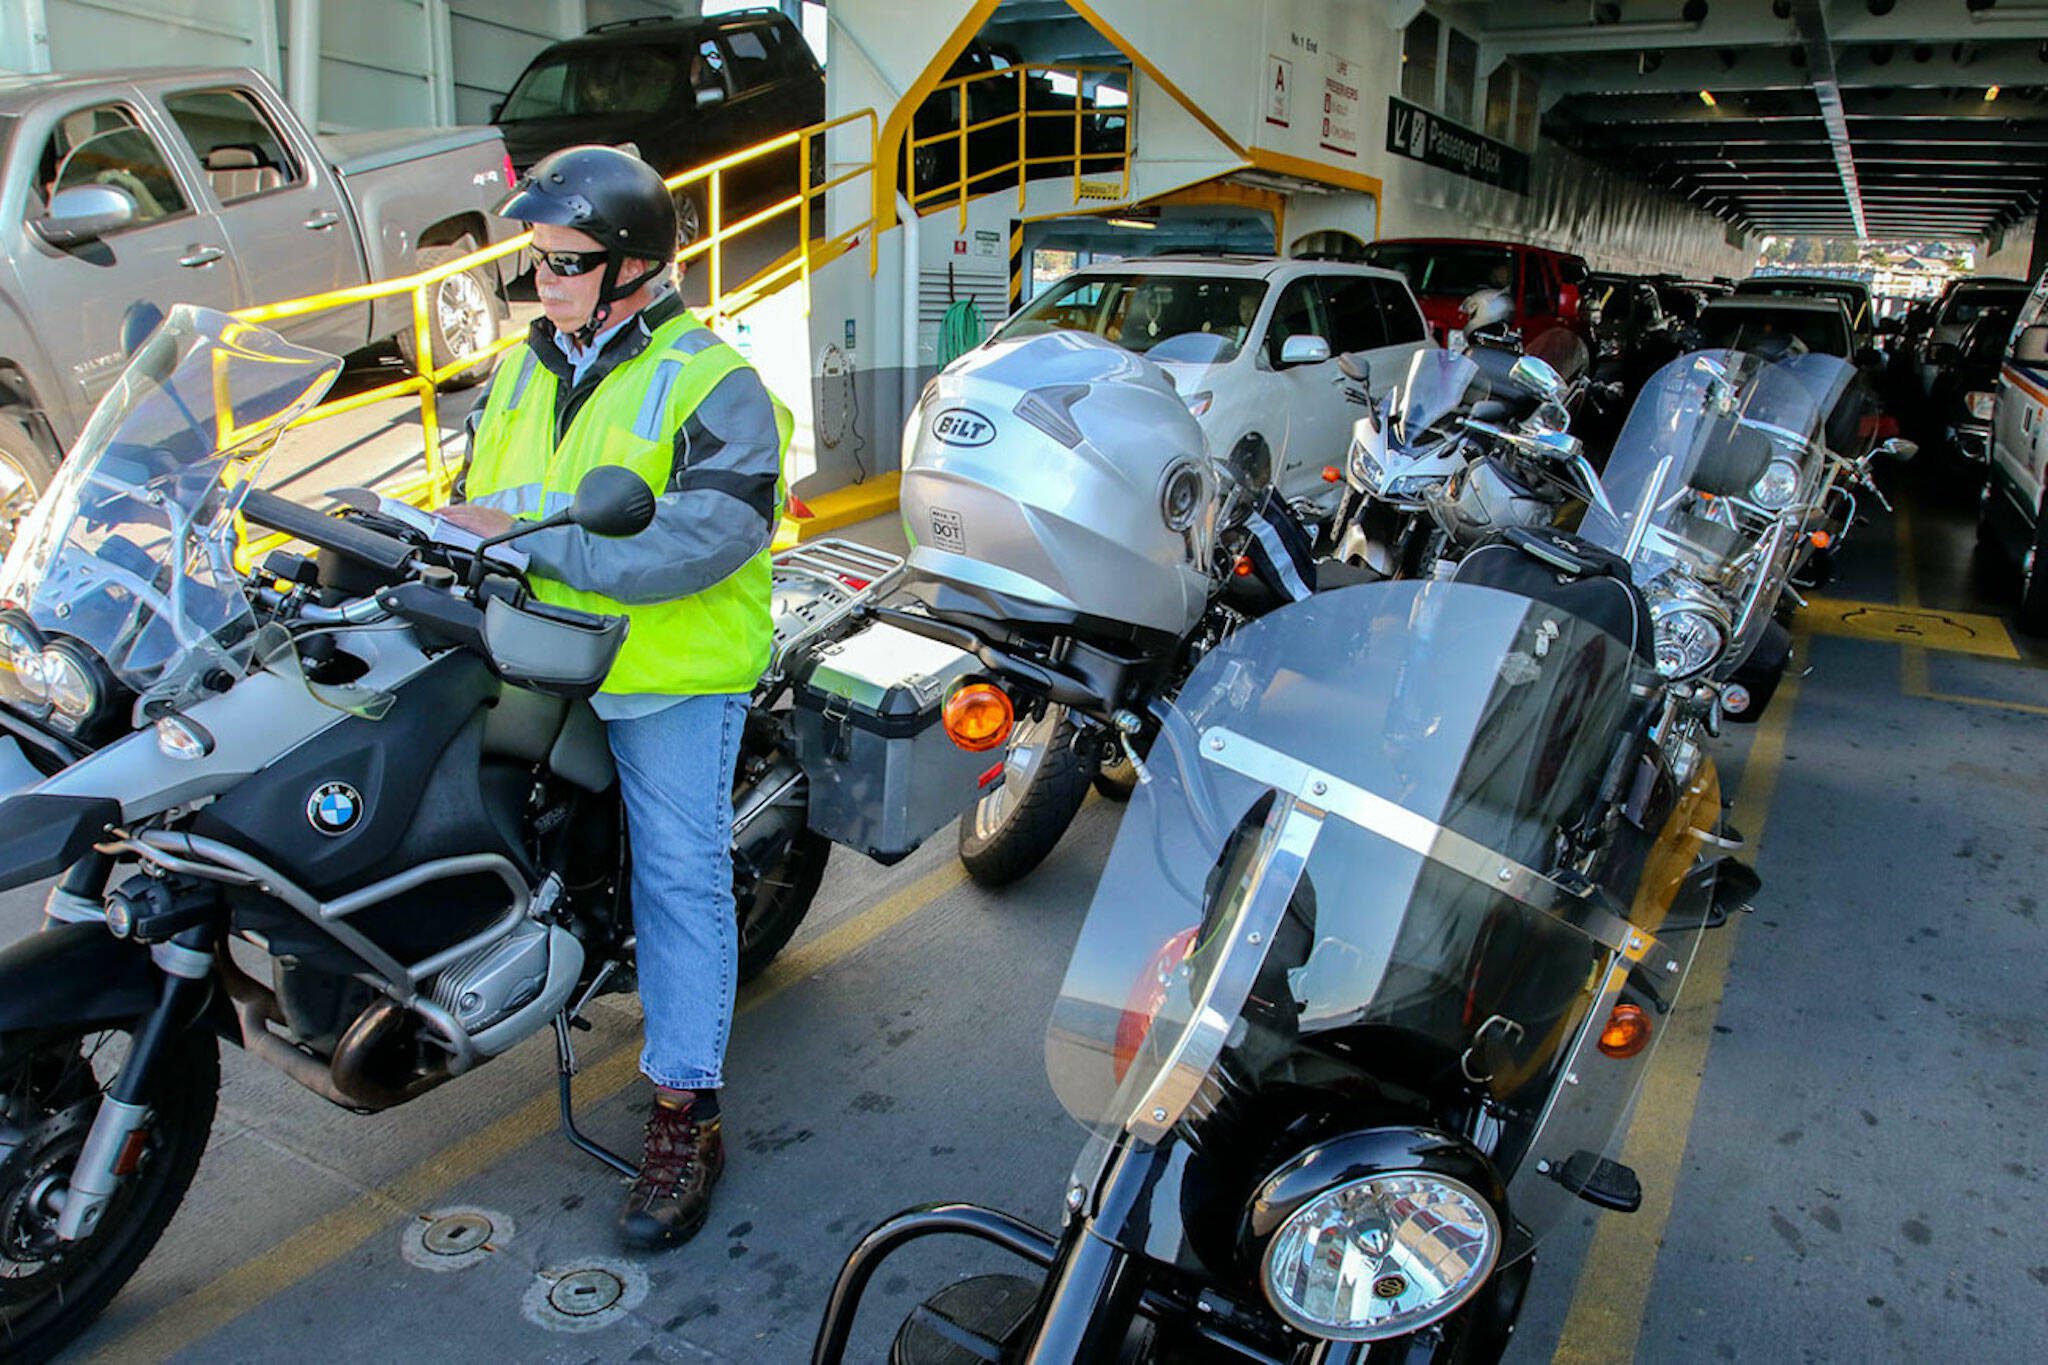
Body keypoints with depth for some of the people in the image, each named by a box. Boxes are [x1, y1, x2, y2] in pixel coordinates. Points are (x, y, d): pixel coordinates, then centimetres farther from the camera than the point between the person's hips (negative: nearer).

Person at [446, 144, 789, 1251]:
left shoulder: (709, 381, -8)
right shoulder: (525, 368, 17)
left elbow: (706, 536, -22)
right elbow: (482, 495, 19)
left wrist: (532, 540, -24)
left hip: (670, 672, -7)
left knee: (679, 875, -6)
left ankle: (684, 1118, 0)